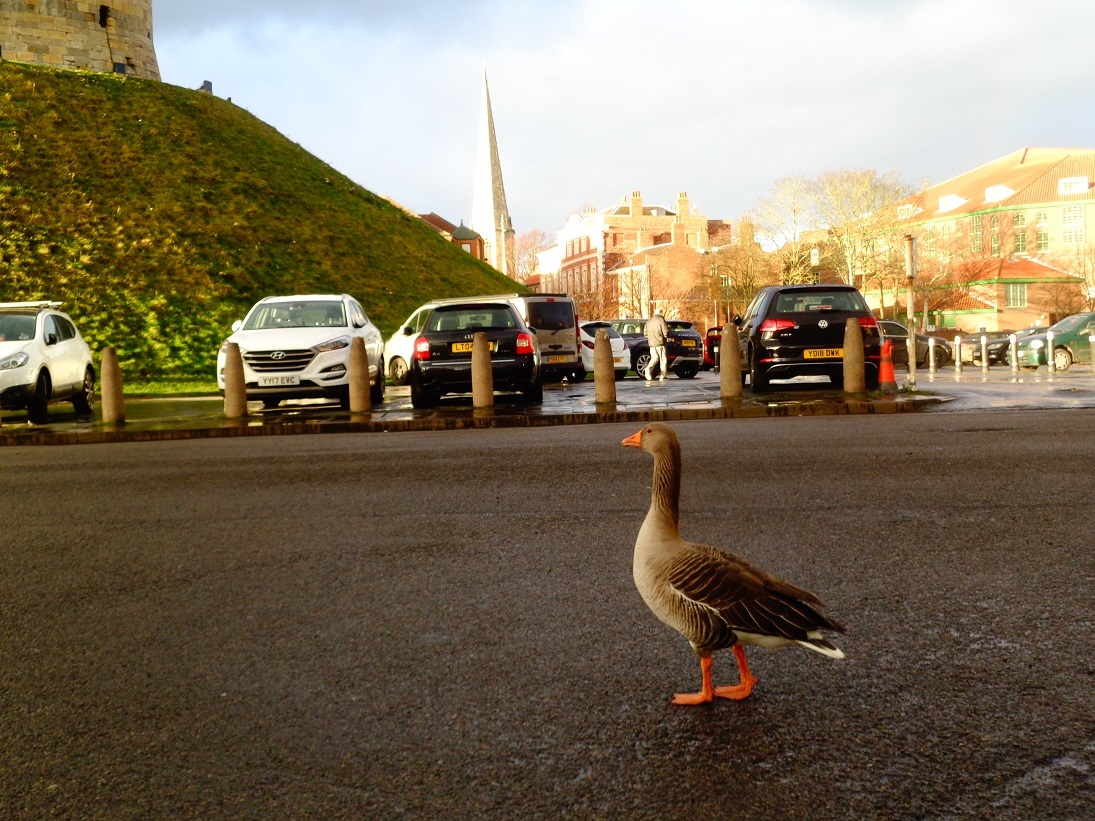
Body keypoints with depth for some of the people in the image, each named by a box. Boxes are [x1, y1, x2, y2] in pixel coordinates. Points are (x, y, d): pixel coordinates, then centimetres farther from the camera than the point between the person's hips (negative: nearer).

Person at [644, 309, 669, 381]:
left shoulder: (648, 321, 10)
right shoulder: (661, 320, -8)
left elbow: (646, 334, 13)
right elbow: (666, 333, -12)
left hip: (651, 343, 5)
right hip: (660, 343, -5)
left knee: (654, 358, 17)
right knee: (663, 360, 4)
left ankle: (648, 368, -11)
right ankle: (662, 377, 3)